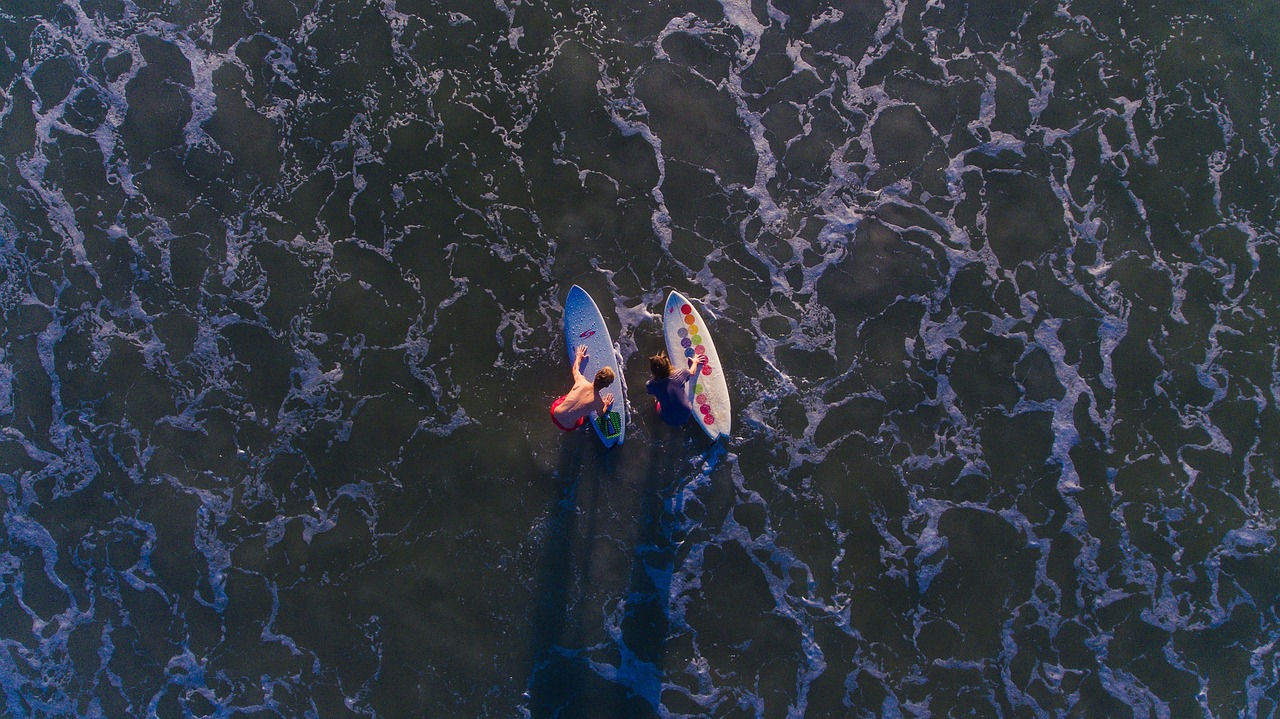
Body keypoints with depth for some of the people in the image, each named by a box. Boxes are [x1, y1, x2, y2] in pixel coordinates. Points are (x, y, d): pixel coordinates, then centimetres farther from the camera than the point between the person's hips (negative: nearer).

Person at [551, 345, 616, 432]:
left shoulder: (581, 380, -17)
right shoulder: (599, 403, -21)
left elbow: (575, 368, 9)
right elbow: (600, 414, 5)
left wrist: (578, 356, 28)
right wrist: (606, 405, 25)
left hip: (555, 413, 2)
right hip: (567, 427, -2)